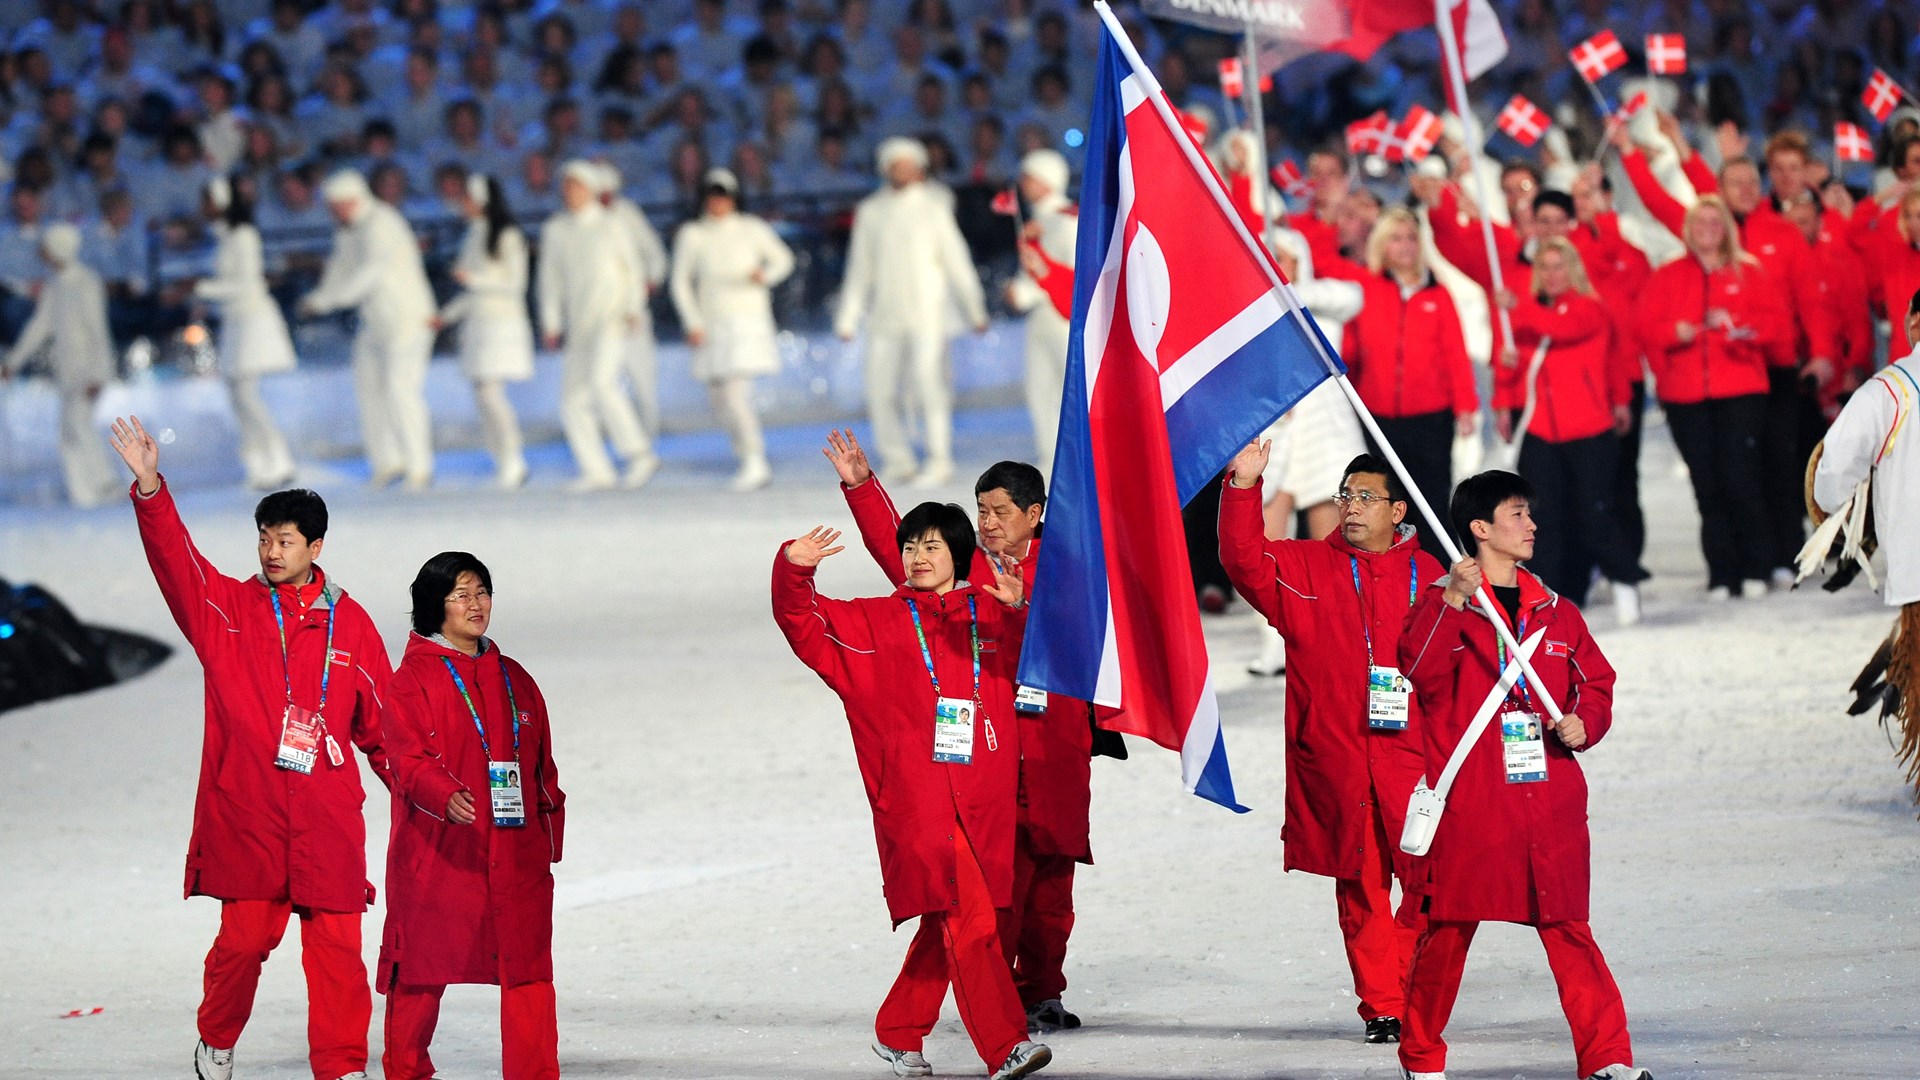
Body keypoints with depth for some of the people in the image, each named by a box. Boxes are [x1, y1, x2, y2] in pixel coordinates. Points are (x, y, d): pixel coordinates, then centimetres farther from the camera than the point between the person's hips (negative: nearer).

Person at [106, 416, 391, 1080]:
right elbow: (173, 557, -7)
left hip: (328, 814, 1)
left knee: (336, 943, -3)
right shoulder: (227, 609, 7)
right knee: (246, 934, -3)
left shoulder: (348, 624, 10)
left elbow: (380, 722, 16)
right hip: (245, 809, -1)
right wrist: (149, 488, -22)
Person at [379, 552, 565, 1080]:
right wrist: (447, 796, -31)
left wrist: (549, 838, 17)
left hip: (515, 853, 4)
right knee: (422, 970, 2)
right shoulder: (412, 679, 0)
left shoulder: (514, 680, 17)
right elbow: (409, 758, -13)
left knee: (528, 967, -5)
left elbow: (542, 766, 21)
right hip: (436, 854, -4)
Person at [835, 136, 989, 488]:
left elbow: (956, 261, 4)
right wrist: (847, 319, 10)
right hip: (884, 316, 4)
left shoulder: (933, 209, 2)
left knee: (929, 381, -13)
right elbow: (859, 270, 13)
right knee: (880, 391, 2)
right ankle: (899, 462, 13)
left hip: (927, 311, -3)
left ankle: (939, 462, -6)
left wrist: (974, 310, 3)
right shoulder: (870, 212, 9)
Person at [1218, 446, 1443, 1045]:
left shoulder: (1428, 576, 9)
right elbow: (1244, 561, -7)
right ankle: (1381, 1006, 10)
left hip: (1411, 755, -1)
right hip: (1334, 763, 1)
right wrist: (1243, 486, -17)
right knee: (1359, 887, 4)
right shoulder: (1305, 568, 9)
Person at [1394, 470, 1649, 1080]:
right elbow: (1420, 670, -15)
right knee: (1448, 928, 1)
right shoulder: (1444, 605, 3)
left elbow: (1596, 684, 21)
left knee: (1567, 928, 0)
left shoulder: (1557, 614, 16)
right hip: (1468, 801, -3)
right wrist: (1452, 602, -26)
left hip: (1549, 796, 3)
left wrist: (1584, 723, 0)